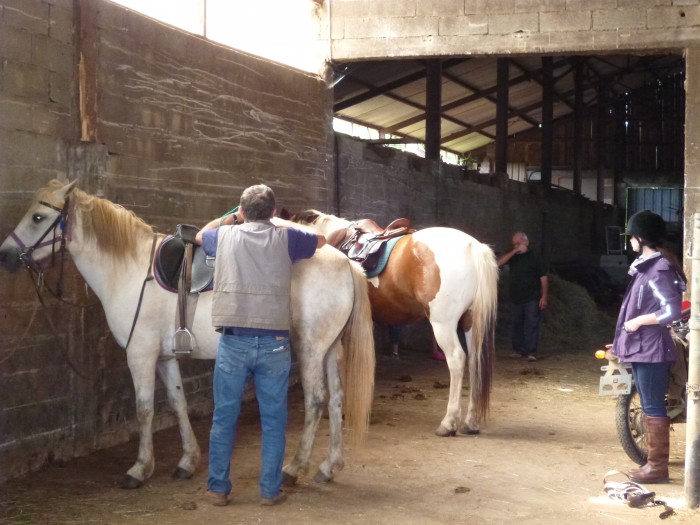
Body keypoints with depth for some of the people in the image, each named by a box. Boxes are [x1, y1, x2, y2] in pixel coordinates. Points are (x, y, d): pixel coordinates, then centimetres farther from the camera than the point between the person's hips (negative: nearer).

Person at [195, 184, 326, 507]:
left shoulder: (225, 235, 6)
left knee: (224, 418, 10)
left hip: (234, 340, 1)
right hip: (274, 342, 0)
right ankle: (270, 490, 14)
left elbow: (200, 235, 30)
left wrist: (228, 218, 42)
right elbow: (321, 240, 24)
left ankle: (218, 488, 16)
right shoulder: (285, 237, 3)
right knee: (273, 420, 9)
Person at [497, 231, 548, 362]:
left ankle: (531, 352, -10)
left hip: (532, 299, -5)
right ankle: (519, 350, 18)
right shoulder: (512, 257, 10)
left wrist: (544, 297, -11)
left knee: (531, 325, -8)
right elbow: (499, 262, -8)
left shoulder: (534, 258, -1)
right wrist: (514, 251, -12)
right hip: (516, 299, 5)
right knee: (517, 325, 9)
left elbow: (543, 278, -3)